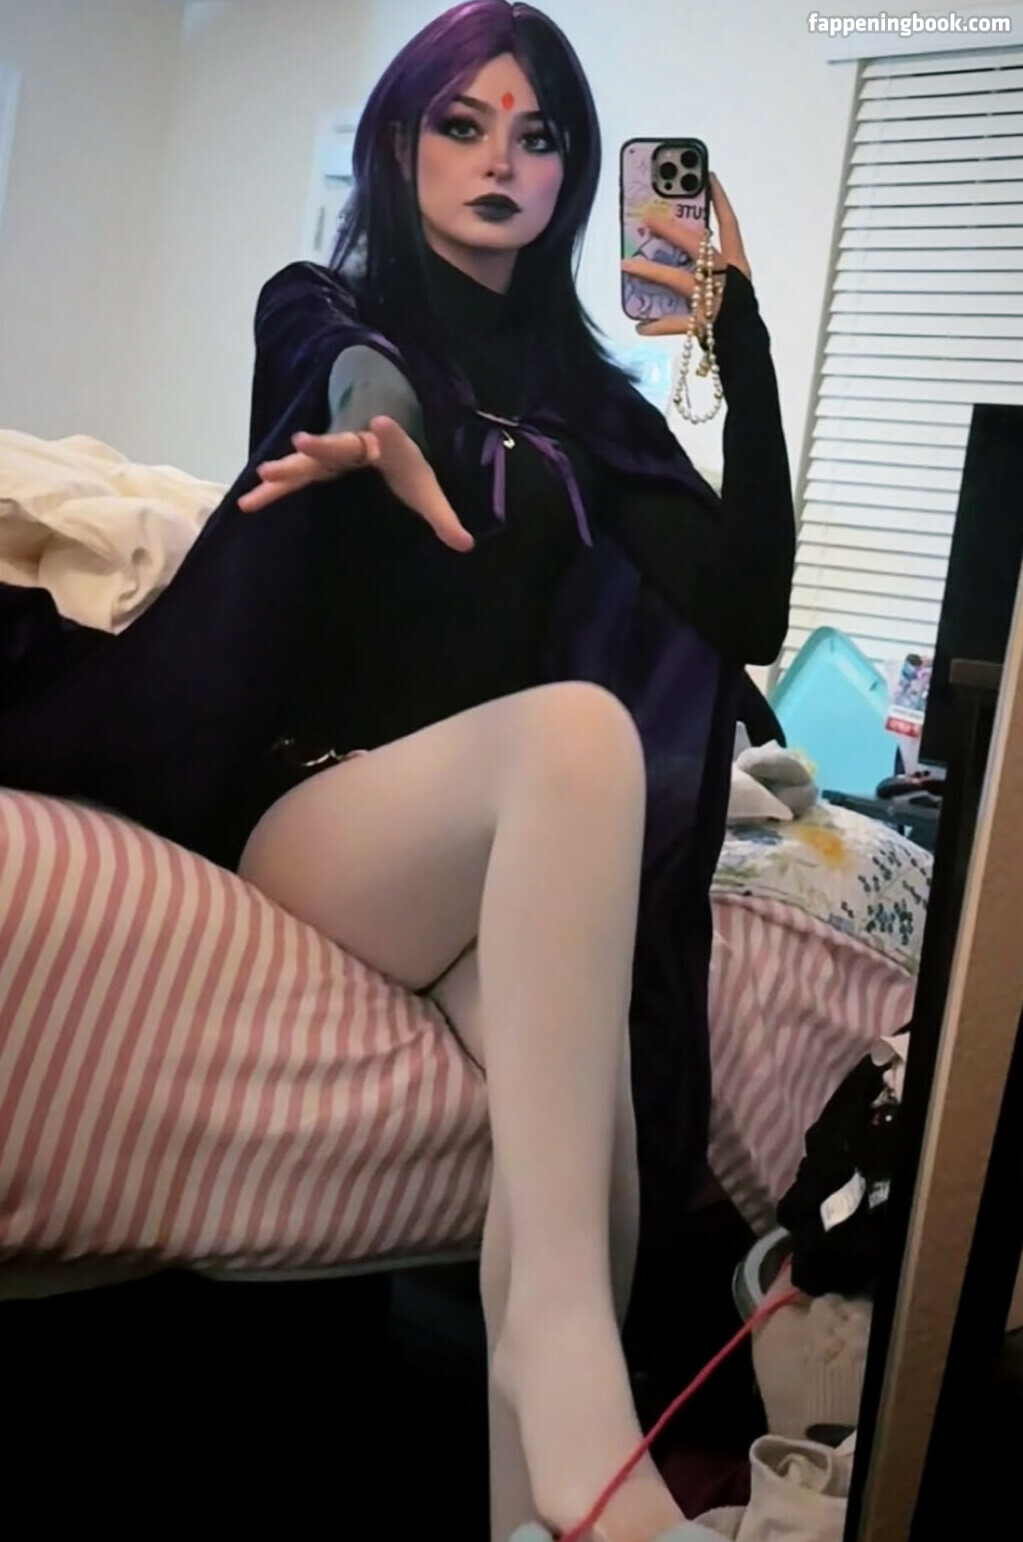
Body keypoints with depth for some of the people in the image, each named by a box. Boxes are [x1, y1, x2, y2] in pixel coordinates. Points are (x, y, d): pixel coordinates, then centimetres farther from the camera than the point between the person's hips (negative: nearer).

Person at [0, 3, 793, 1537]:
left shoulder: (589, 401, 19)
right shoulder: (322, 311, 14)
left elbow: (745, 608, 5)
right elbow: (364, 379, -10)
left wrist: (743, 343, 0)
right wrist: (380, 430, -32)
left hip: (508, 871, 4)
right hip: (313, 812, -3)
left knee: (582, 1139, -29)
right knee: (578, 725, -36)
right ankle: (566, 1352, -44)